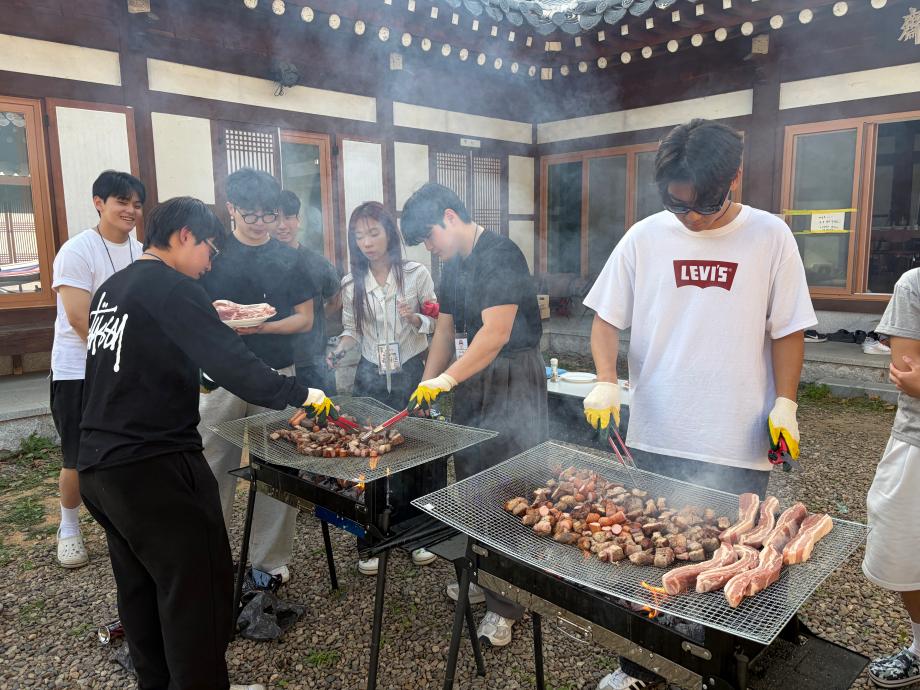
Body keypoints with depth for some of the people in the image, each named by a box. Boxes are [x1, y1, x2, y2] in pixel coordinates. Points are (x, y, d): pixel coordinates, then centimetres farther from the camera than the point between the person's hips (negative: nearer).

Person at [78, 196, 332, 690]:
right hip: (154, 468, -10)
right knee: (197, 588, 2)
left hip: (97, 465, 10)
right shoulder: (171, 288, -15)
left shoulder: (110, 288, 13)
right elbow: (234, 365, -22)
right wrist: (299, 395, -13)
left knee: (140, 588, 20)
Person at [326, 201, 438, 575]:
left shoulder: (417, 273, -5)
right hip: (371, 376, 2)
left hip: (412, 373, -2)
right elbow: (352, 331, 8)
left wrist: (415, 319, -21)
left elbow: (435, 324, -1)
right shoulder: (351, 284, 1)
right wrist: (339, 349, -12)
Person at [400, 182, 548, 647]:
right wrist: (426, 386, 9)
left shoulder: (500, 256, -16)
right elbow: (446, 332, 16)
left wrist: (445, 379, -24)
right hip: (471, 381, 9)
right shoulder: (454, 267, 12)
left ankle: (506, 604, 8)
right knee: (471, 479, 14)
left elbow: (496, 333, -24)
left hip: (512, 382, -9)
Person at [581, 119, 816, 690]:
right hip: (654, 438, 2)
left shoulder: (770, 237, -1)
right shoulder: (645, 238, 0)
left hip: (739, 447, -1)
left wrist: (785, 403, -6)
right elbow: (607, 318, 4)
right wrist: (606, 383, -11)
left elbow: (787, 330, 4)